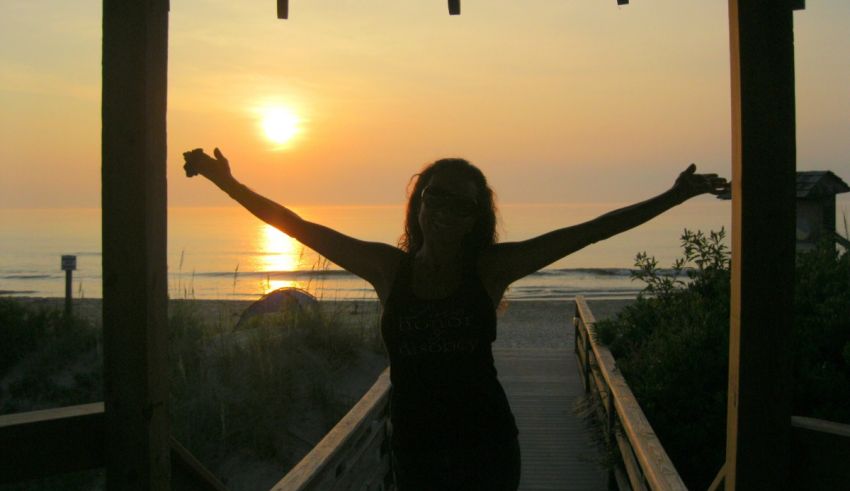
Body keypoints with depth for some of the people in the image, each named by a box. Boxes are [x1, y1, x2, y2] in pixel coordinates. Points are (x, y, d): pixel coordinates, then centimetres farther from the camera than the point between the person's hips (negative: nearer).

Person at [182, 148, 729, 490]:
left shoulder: (490, 268, -3)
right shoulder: (388, 267, 0)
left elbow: (588, 231, -4)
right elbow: (298, 226, 4)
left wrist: (673, 196, -4)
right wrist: (228, 183, 5)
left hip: (487, 444, -1)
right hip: (416, 446, 1)